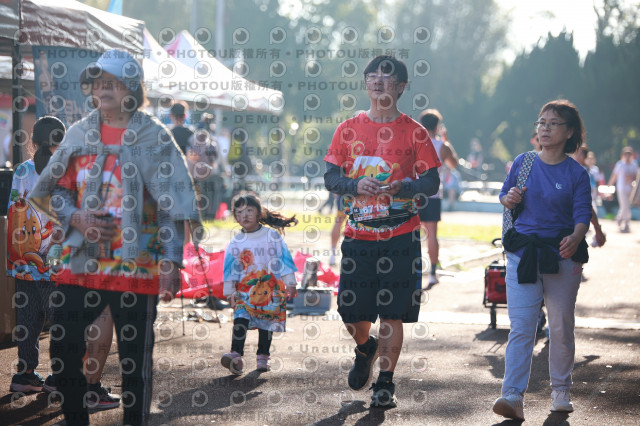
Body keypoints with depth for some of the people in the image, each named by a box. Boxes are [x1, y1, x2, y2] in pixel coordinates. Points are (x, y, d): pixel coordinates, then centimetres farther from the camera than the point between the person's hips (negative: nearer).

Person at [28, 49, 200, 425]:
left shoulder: (154, 137, -3)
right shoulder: (80, 134, 9)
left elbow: (172, 205, -8)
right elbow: (53, 190, 16)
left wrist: (170, 261, -16)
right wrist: (74, 217, -5)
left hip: (137, 267, -4)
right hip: (81, 263, 4)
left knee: (135, 359, 3)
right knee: (63, 352, 5)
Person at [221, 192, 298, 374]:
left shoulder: (273, 236, 1)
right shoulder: (235, 243, 6)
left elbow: (284, 260, 1)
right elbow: (230, 269, 10)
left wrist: (290, 284, -3)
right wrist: (229, 292, 7)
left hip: (270, 289, 0)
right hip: (245, 290, 1)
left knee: (266, 324, 4)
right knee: (240, 319, -17)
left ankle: (262, 357, 15)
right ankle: (236, 356, -26)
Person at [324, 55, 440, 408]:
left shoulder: (414, 132, 2)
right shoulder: (347, 130, 7)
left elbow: (432, 182, 1)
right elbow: (331, 178, 7)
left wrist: (402, 187, -18)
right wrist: (357, 185, -14)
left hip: (400, 236, -2)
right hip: (357, 235, 2)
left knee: (393, 314, -2)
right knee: (351, 313, 4)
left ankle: (385, 383, 9)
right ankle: (365, 349, 37)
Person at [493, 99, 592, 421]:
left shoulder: (577, 174, -1)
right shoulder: (522, 163, 6)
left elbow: (583, 215, -8)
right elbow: (505, 196, 17)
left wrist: (575, 238, -29)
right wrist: (509, 199, -8)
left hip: (562, 257, -1)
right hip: (523, 252, 1)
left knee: (561, 327, 8)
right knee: (520, 327, -8)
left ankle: (561, 391, 25)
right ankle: (513, 396, -14)